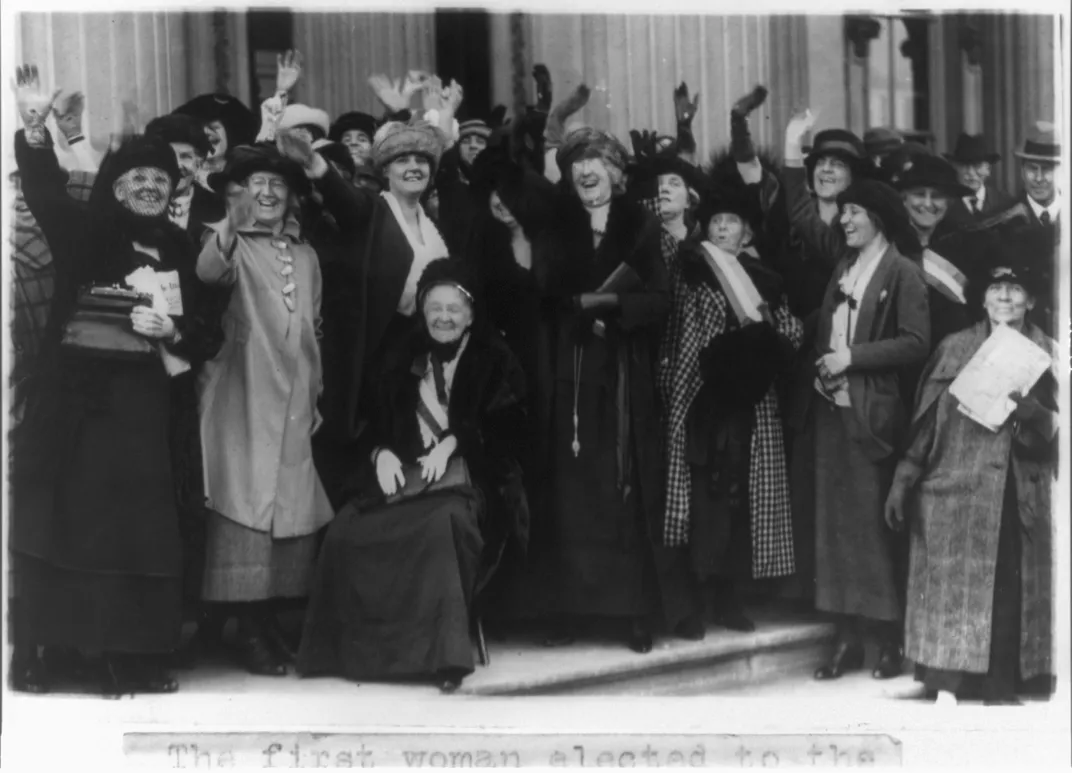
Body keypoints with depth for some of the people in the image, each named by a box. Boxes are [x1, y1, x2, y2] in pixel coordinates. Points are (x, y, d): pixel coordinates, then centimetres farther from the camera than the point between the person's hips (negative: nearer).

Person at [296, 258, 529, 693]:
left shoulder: (494, 361, 10)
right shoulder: (407, 363, 23)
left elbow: (503, 424, -3)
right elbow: (378, 421, 17)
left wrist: (451, 443, -18)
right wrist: (382, 453, -7)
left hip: (466, 477, -4)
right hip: (403, 473, 4)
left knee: (444, 523, -40)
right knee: (347, 531, -25)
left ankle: (443, 654, -34)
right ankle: (358, 650, -15)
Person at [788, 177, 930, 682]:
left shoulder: (903, 273, -5)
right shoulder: (842, 270, 17)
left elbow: (916, 343, -13)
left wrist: (852, 356, -15)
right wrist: (821, 367, 1)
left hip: (871, 413, -7)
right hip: (830, 408, 7)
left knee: (874, 524, -3)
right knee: (835, 524, 7)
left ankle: (889, 639, 8)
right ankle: (848, 638, 14)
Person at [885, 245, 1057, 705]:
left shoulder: (1046, 354, 7)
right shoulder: (954, 348, 8)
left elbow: (1054, 429, 1)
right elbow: (925, 420, 7)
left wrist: (1029, 411, -21)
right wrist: (903, 480, 1)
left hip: (1020, 495, 0)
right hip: (954, 487, 0)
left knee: (1010, 593, -1)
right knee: (951, 586, -3)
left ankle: (1001, 691, 6)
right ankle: (946, 685, 1)